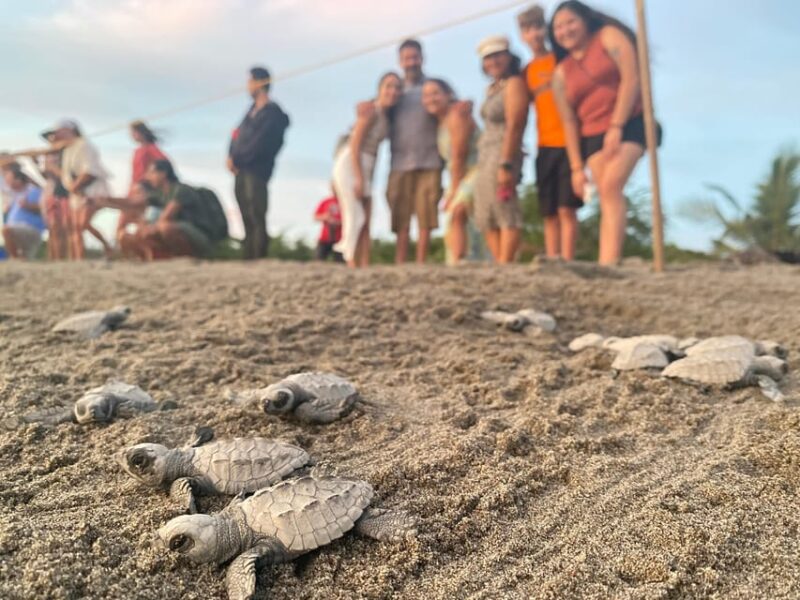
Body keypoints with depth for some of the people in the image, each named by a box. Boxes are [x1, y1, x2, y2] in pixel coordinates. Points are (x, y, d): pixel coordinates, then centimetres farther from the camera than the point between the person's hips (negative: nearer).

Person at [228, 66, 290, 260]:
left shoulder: (272, 112, -6)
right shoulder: (253, 109, 21)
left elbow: (259, 144, -15)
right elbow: (238, 134, 18)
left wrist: (237, 158, -9)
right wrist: (231, 156, 1)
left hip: (256, 172, -8)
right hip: (242, 171, 8)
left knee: (257, 220, -10)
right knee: (248, 221, 8)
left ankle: (258, 260, -11)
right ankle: (248, 260, 10)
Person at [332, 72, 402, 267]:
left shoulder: (387, 116, 14)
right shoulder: (370, 110, -10)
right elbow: (355, 144, -15)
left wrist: (369, 179, 8)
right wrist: (359, 178, -18)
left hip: (365, 168, 9)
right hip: (349, 165, -9)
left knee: (365, 223, 4)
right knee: (355, 218, -11)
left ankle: (364, 267, 4)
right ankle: (352, 265, -7)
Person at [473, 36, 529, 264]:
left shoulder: (514, 84, -6)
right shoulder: (491, 88, 20)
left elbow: (513, 126, -16)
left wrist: (505, 164, -23)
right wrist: (482, 161, 13)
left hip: (502, 155, -10)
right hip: (485, 156, 10)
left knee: (505, 213, -12)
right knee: (485, 218, 7)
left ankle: (505, 267, -13)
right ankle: (501, 265, 9)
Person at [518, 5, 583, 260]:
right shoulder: (527, 72, 14)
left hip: (568, 143, -4)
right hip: (544, 147, 4)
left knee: (566, 208, -10)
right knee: (549, 213, 3)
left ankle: (566, 263, -11)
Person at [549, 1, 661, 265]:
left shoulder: (609, 36, 4)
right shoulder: (561, 73, 12)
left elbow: (631, 78, -8)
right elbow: (569, 122, 9)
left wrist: (616, 126, -16)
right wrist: (576, 167, 3)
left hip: (630, 124, -5)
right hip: (594, 136, 5)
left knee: (610, 185, -23)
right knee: (607, 198, -3)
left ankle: (608, 263, -30)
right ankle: (607, 264, -8)